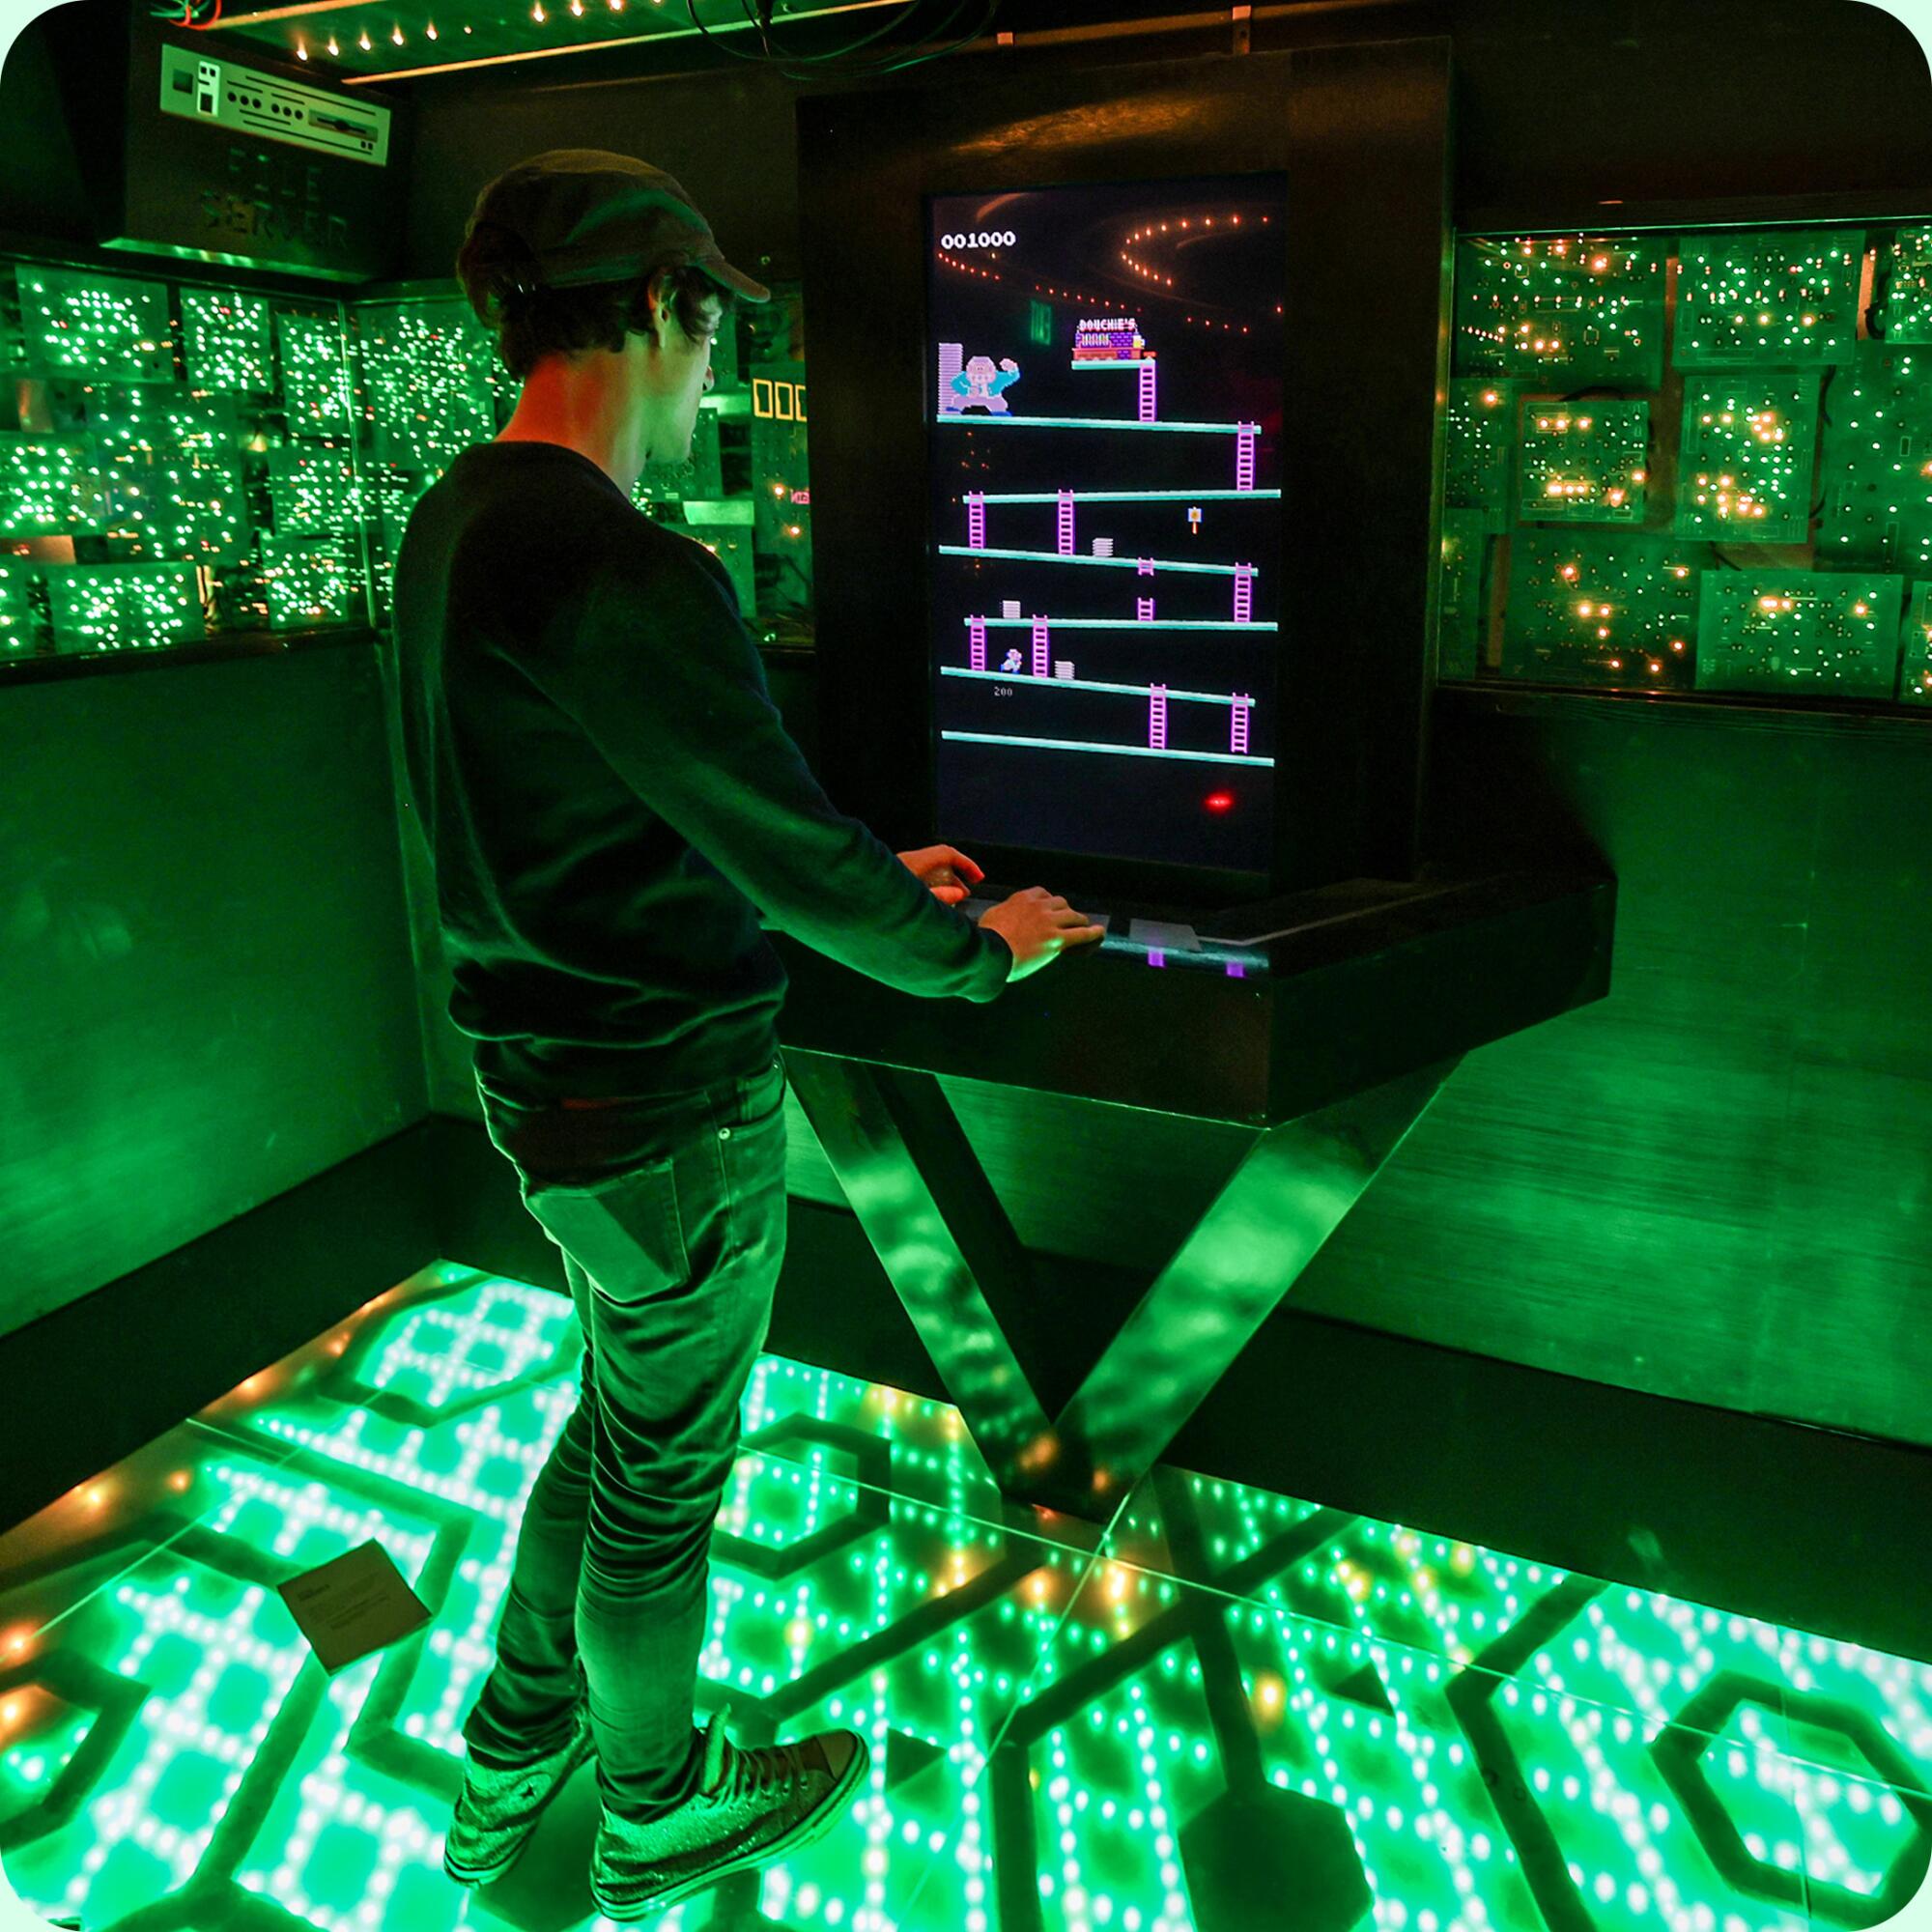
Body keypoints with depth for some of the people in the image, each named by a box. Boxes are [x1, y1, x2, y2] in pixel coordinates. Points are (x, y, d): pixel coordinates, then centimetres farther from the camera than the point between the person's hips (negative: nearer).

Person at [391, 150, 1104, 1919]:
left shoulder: (460, 522, 6)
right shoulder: (617, 574, -26)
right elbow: (791, 853, -21)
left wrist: (872, 866, 15)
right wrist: (981, 952, -4)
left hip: (545, 1072, 9)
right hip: (670, 1113, -9)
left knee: (623, 1419, 27)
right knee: (664, 1473, 14)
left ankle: (506, 1771, 47)